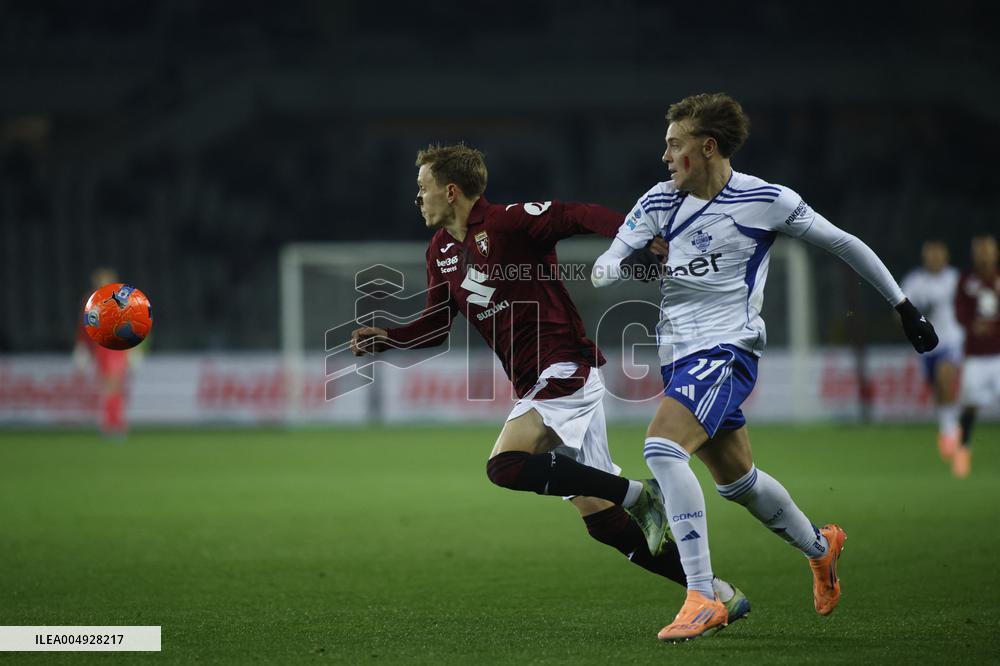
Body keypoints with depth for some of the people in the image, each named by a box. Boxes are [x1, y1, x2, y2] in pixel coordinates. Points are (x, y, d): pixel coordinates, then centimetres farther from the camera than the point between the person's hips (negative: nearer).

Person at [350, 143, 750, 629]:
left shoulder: (508, 223, -10)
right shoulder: (441, 251, 15)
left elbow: (582, 216, -18)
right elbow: (437, 324, 25)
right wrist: (385, 339, 8)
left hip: (565, 370, -8)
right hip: (537, 385, 8)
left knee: (505, 465, -27)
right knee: (601, 520, 2)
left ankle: (638, 494, -19)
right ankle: (716, 593, 7)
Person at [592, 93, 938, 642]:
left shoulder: (767, 201, -7)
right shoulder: (659, 201, 5)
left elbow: (843, 244, 5)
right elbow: (599, 271, 3)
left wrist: (904, 306, 8)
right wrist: (628, 263, -22)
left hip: (726, 349, -6)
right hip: (679, 353, 6)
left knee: (662, 447, -27)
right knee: (736, 479, 18)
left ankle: (702, 597, -28)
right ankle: (820, 546, 46)